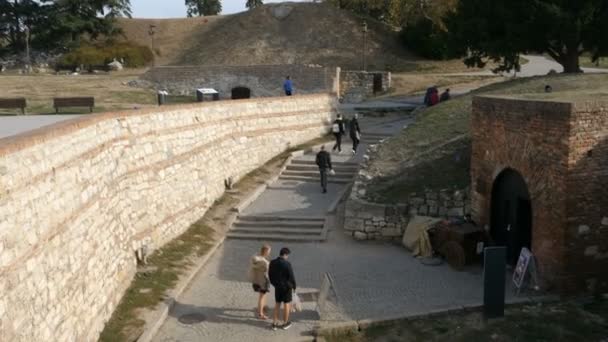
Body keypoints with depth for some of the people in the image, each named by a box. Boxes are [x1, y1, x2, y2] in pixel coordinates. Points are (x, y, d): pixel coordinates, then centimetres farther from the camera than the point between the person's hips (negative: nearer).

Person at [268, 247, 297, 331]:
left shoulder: (272, 263, -4)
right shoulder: (287, 264, -21)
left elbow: (270, 274, 6)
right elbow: (291, 276, -17)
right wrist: (294, 286, -1)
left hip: (277, 286, 5)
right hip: (286, 286, -5)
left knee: (277, 304, 16)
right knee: (287, 304, 10)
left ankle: (275, 323, 16)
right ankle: (285, 323, 21)